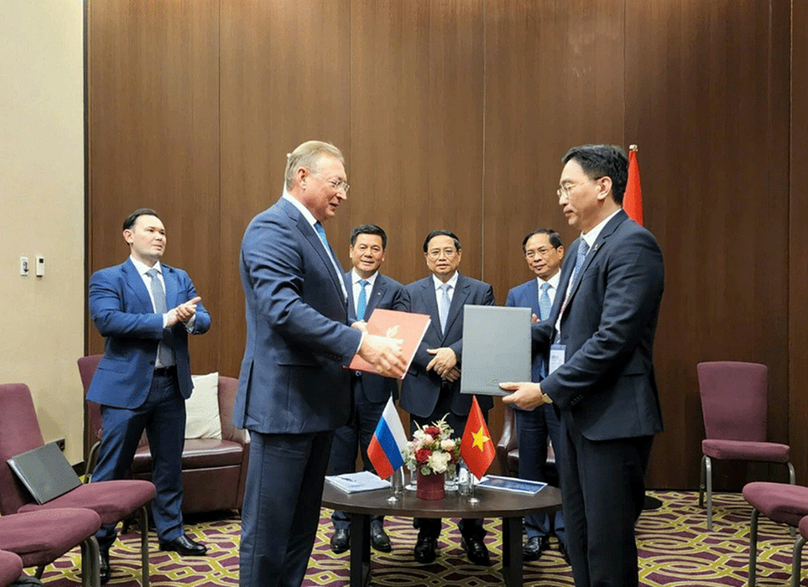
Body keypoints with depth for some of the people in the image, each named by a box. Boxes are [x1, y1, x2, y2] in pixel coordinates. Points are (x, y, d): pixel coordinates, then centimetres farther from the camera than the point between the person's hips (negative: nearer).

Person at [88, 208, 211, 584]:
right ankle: (98, 544, 13)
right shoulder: (107, 279, -2)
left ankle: (171, 532, 28)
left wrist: (190, 317, -19)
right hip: (127, 385, -5)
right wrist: (165, 319, -22)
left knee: (170, 465, 14)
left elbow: (204, 320, 5)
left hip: (172, 385, 5)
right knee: (111, 469, 1)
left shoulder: (180, 278, 13)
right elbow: (107, 320, -20)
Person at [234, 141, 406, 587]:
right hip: (284, 400, -10)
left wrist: (363, 344, 7)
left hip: (317, 398, 10)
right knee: (269, 525, 0)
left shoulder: (312, 233, 17)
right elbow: (282, 308, -26)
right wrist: (360, 343, -29)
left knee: (303, 523, 16)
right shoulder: (273, 227, -13)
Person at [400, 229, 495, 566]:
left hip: (467, 394, -1)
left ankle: (473, 535, 16)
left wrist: (454, 353, -22)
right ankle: (427, 534, 19)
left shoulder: (481, 291, 7)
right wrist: (437, 366, -12)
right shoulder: (411, 293, 10)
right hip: (424, 395, 1)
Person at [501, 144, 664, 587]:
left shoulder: (632, 245, -15)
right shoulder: (580, 248, 15)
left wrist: (547, 390, -20)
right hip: (576, 413, 9)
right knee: (578, 540, 17)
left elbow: (613, 337, -23)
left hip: (613, 418, -9)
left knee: (608, 550, 0)